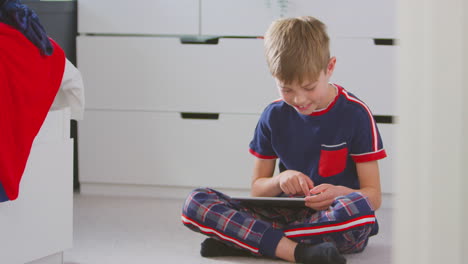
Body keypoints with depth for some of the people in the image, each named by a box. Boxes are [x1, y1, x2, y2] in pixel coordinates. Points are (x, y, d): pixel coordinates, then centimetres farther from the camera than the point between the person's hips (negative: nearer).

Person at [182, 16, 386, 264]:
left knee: (358, 207, -41)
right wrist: (281, 180, -12)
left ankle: (244, 239, -26)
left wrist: (339, 193, -27)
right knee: (195, 203, -16)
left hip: (334, 220, -3)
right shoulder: (274, 116, 5)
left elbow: (373, 196, -5)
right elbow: (257, 189, 12)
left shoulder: (355, 113, -5)